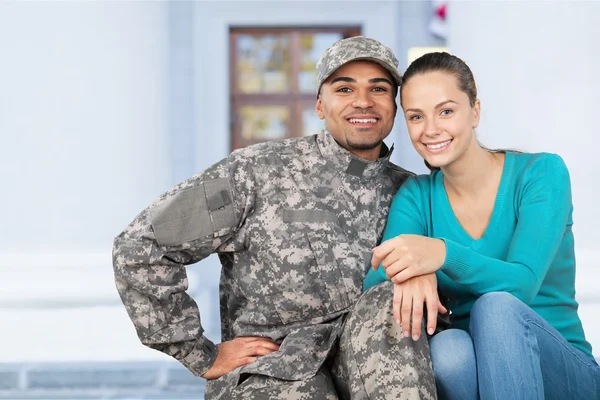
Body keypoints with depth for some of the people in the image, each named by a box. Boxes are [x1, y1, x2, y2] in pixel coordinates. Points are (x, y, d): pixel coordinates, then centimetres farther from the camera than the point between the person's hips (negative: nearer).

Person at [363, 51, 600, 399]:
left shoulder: (541, 173, -7)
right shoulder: (416, 196, 3)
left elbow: (522, 285, -21)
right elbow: (372, 289, -12)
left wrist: (443, 253, -40)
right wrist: (409, 274, -36)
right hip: (465, 371, 2)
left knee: (496, 306, -33)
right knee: (448, 346, -34)